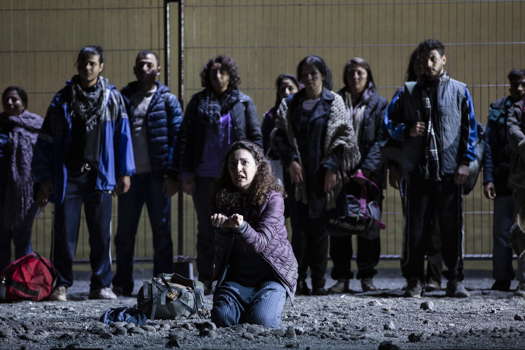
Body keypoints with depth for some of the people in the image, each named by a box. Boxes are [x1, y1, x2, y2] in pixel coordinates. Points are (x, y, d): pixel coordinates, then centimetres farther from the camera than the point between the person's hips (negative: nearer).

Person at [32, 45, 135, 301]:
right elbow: (46, 140, 7)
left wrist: (124, 172, 3)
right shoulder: (63, 99, 6)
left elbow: (123, 135, 9)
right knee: (64, 234, -2)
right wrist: (44, 179, 2)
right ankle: (61, 285, 5)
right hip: (68, 175, 0)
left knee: (101, 234, 2)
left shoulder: (112, 98, 7)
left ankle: (101, 285, 10)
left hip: (100, 176, 0)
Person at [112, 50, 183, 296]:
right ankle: (122, 283, 12)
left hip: (157, 175, -2)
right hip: (129, 175, 2)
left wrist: (172, 174, -11)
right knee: (124, 232, 5)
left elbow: (176, 138, -2)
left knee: (162, 230, 1)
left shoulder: (167, 100, 3)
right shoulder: (123, 99, 11)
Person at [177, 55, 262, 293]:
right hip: (205, 177, 1)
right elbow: (185, 139, 9)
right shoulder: (198, 103, 8)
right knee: (206, 230, 6)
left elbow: (256, 137, 4)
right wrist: (186, 174, 3)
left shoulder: (243, 103, 5)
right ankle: (205, 281, 12)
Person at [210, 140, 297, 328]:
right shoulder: (224, 197, 0)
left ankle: (271, 305, 10)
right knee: (222, 318, -23)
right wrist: (223, 225, -28)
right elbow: (221, 247, -5)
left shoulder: (272, 198, -12)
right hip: (237, 274, 3)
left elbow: (261, 242, -23)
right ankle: (246, 305, 12)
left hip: (272, 272, -3)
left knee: (261, 320, -27)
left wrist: (241, 226, -44)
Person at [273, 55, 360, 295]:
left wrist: (332, 168, -8)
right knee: (301, 226, -7)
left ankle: (318, 282, 5)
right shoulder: (290, 105, 12)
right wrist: (290, 161, -5)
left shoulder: (334, 103, 5)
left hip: (324, 176, -1)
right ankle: (297, 280, -6)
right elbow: (279, 136, 10)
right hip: (299, 175, 1)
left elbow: (344, 137, 0)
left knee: (320, 227, 0)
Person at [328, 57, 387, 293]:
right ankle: (341, 278, 1)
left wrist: (365, 168, -13)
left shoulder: (378, 104, 6)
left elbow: (381, 140, -2)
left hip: (369, 173, -1)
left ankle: (367, 276, 6)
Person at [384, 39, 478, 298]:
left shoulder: (459, 91, 7)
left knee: (452, 227, 1)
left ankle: (454, 280, 9)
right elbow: (389, 122, 13)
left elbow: (470, 128, 7)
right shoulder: (407, 92, 10)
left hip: (450, 171, -1)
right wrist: (407, 131, -7)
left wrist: (465, 162, -2)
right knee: (415, 228, 0)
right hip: (418, 170, 1)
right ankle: (414, 281, 7)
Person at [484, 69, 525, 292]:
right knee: (502, 233, 2)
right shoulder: (498, 110, 8)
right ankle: (502, 279, 8)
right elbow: (489, 146, 6)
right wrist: (488, 179, -2)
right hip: (505, 181, 1)